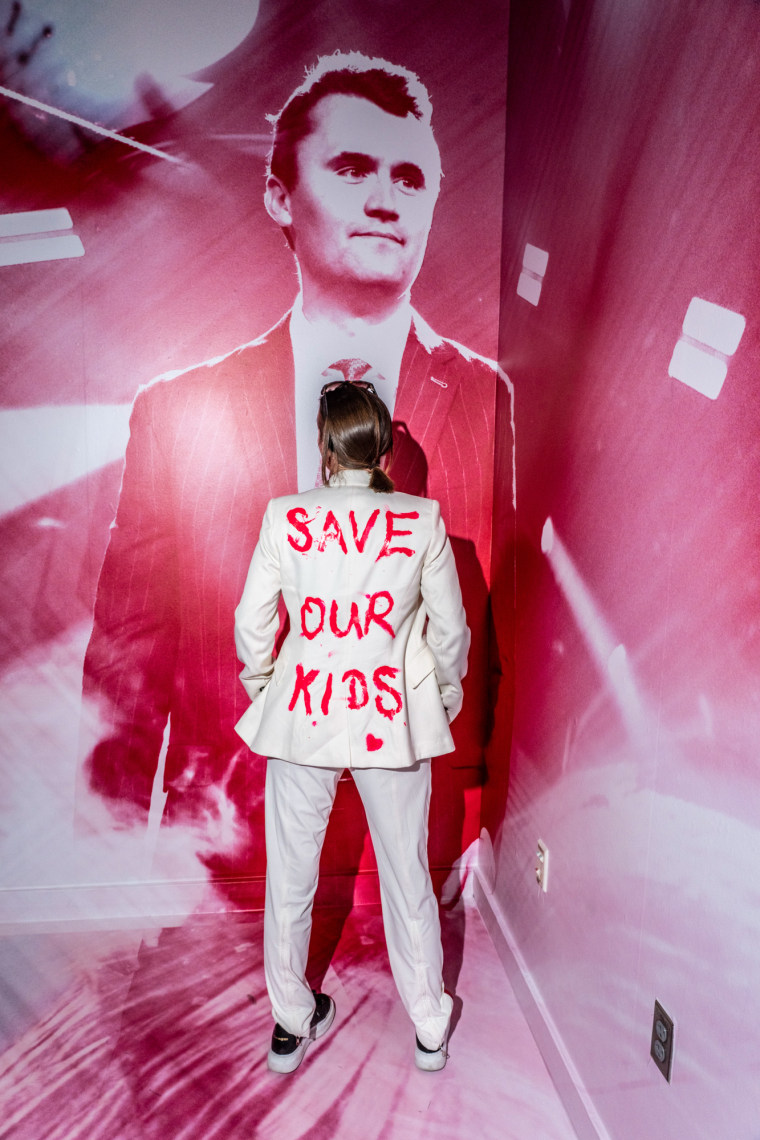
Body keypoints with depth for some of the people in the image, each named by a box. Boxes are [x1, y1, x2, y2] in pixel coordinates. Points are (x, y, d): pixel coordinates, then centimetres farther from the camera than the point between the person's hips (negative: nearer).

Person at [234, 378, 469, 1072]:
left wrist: (259, 683, 16)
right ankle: (430, 1028, 35)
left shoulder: (286, 516, -8)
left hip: (302, 714, 0)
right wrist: (447, 696, 16)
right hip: (393, 718, 1)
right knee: (407, 875, 17)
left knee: (291, 877, 18)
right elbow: (450, 629, -1)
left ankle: (293, 1024, 36)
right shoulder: (424, 520, -8)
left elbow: (253, 622, -2)